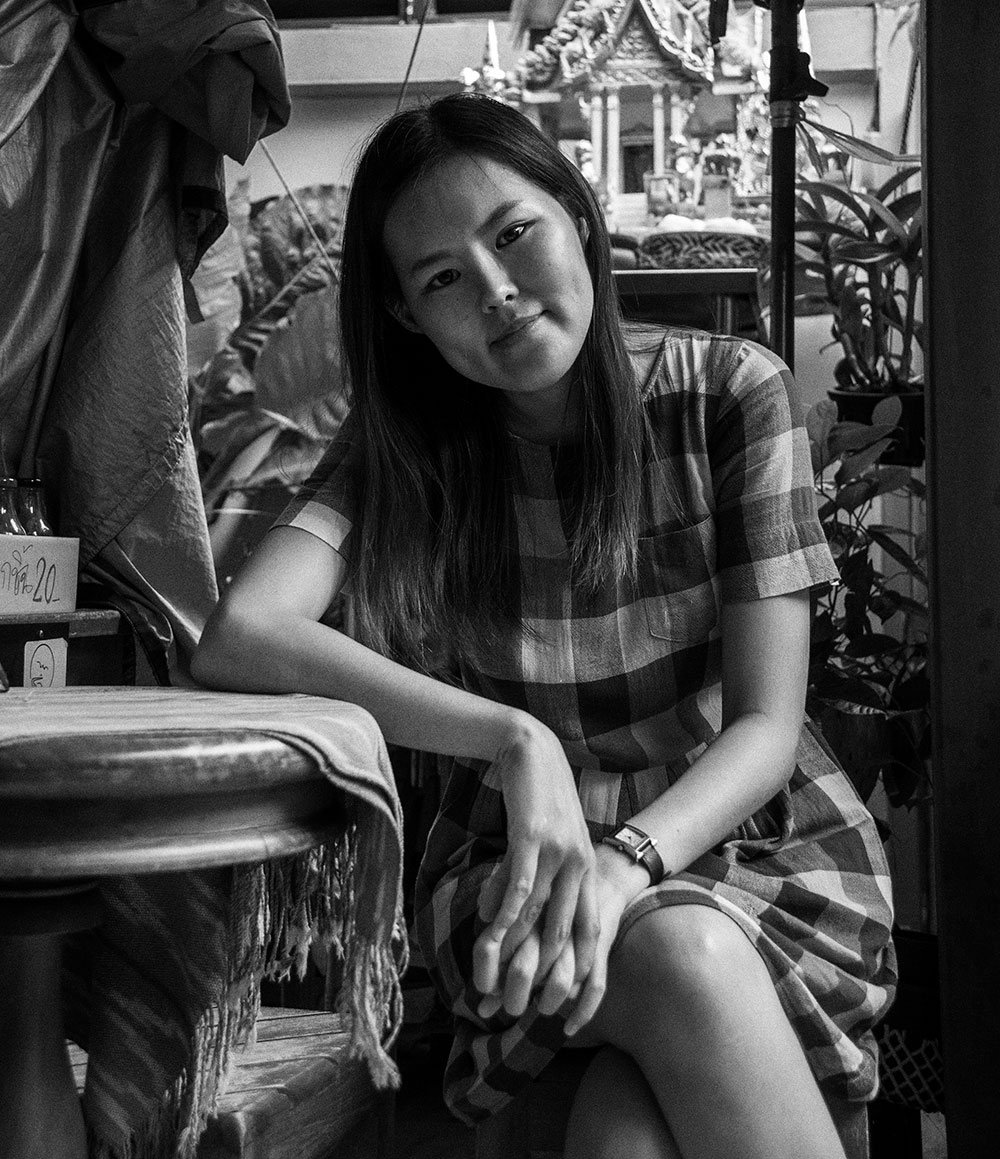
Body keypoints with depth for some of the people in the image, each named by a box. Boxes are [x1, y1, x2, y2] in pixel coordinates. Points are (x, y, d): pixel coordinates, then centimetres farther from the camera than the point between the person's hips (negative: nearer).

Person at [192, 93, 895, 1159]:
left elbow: (765, 725, -9)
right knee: (680, 960, -34)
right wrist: (513, 740, -32)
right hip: (520, 864, 1)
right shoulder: (404, 445, -5)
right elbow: (239, 633, -23)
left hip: (757, 839, 0)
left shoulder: (730, 392, -7)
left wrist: (628, 861, -28)